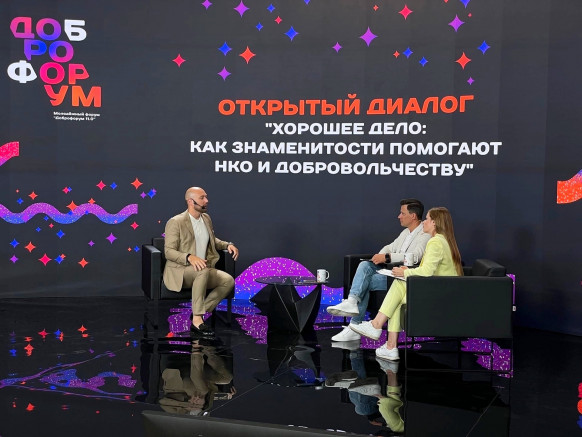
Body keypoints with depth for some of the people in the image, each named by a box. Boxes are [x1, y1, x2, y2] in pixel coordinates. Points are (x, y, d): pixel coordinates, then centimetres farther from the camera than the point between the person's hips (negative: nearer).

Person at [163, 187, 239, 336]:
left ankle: (198, 315, -14)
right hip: (179, 271, -7)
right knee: (203, 271, -37)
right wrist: (189, 257, -32)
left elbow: (212, 240, 29)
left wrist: (227, 245, 8)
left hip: (202, 270, 7)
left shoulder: (206, 218, 12)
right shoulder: (175, 222, -10)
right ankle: (197, 319, -32)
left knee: (228, 280, -18)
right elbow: (168, 251, -14)